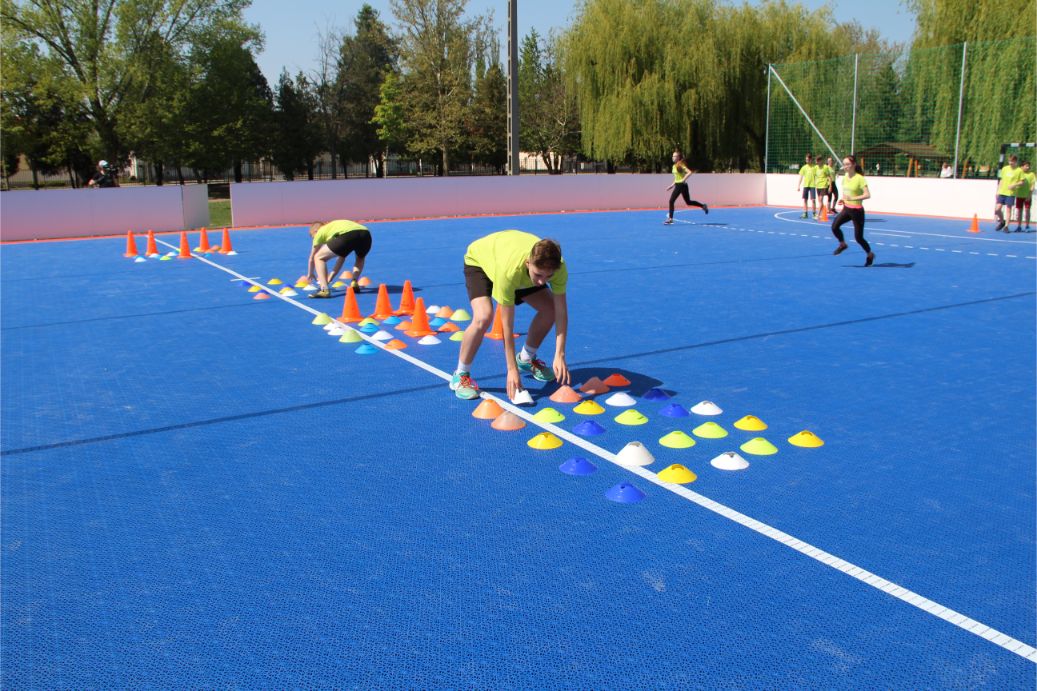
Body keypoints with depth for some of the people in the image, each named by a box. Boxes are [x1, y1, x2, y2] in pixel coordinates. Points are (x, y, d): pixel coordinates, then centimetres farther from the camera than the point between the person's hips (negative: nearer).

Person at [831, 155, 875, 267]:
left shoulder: (859, 178, -16)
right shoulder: (845, 177, 5)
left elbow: (867, 195, -23)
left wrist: (852, 198, -31)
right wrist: (843, 199, 3)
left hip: (857, 210, -6)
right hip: (846, 208, 6)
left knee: (858, 237, -1)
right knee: (835, 226, -16)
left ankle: (870, 254, 23)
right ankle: (842, 244, 11)